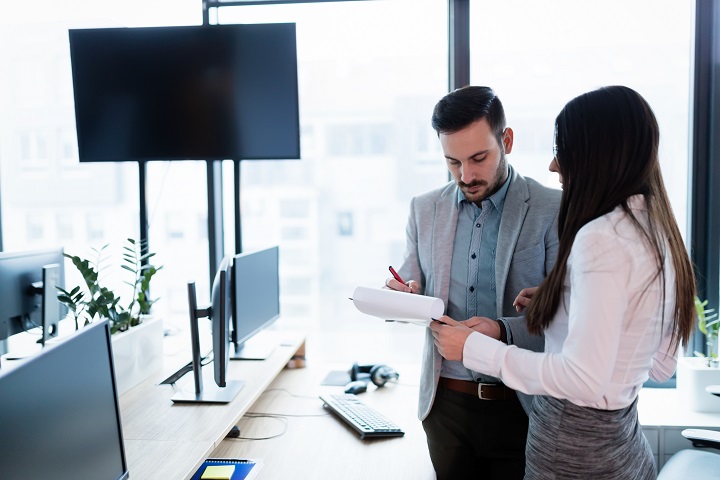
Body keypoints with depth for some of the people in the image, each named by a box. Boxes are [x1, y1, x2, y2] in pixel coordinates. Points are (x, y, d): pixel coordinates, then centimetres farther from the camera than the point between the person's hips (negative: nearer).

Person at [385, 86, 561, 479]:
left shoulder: (554, 210, -10)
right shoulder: (424, 209, 3)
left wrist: (504, 330, -28)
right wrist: (401, 294, -12)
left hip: (520, 406, -3)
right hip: (445, 401, 3)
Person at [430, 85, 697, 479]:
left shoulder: (601, 238, -22)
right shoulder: (658, 231, 4)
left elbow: (584, 378, -26)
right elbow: (660, 367, 11)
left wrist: (474, 348, -18)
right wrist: (557, 304, 9)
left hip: (573, 448, -9)